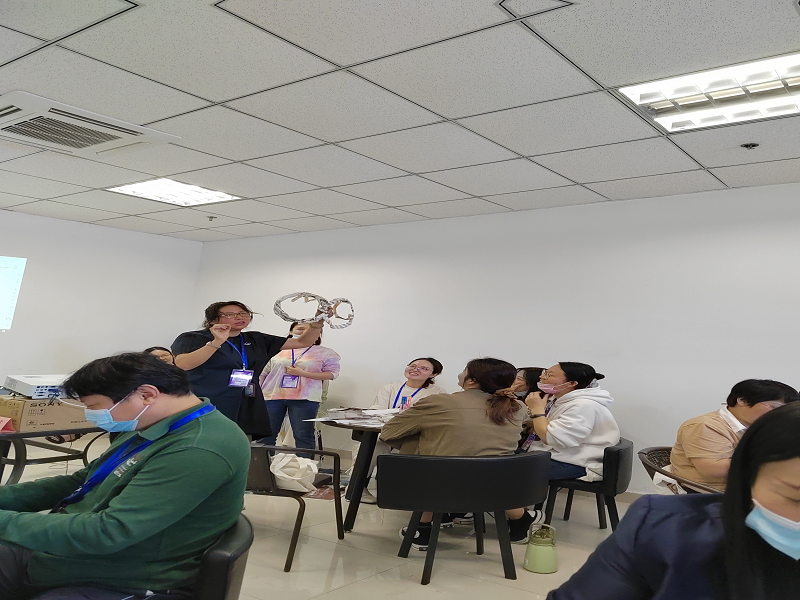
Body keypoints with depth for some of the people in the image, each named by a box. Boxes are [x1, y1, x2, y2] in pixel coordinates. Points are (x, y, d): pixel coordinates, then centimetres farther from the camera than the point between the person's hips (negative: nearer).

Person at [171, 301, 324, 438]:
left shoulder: (257, 340, 14)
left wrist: (317, 323, -2)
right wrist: (217, 342, -26)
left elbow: (303, 342, 15)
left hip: (249, 411, 5)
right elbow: (182, 364, -19)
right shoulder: (193, 338, 0)